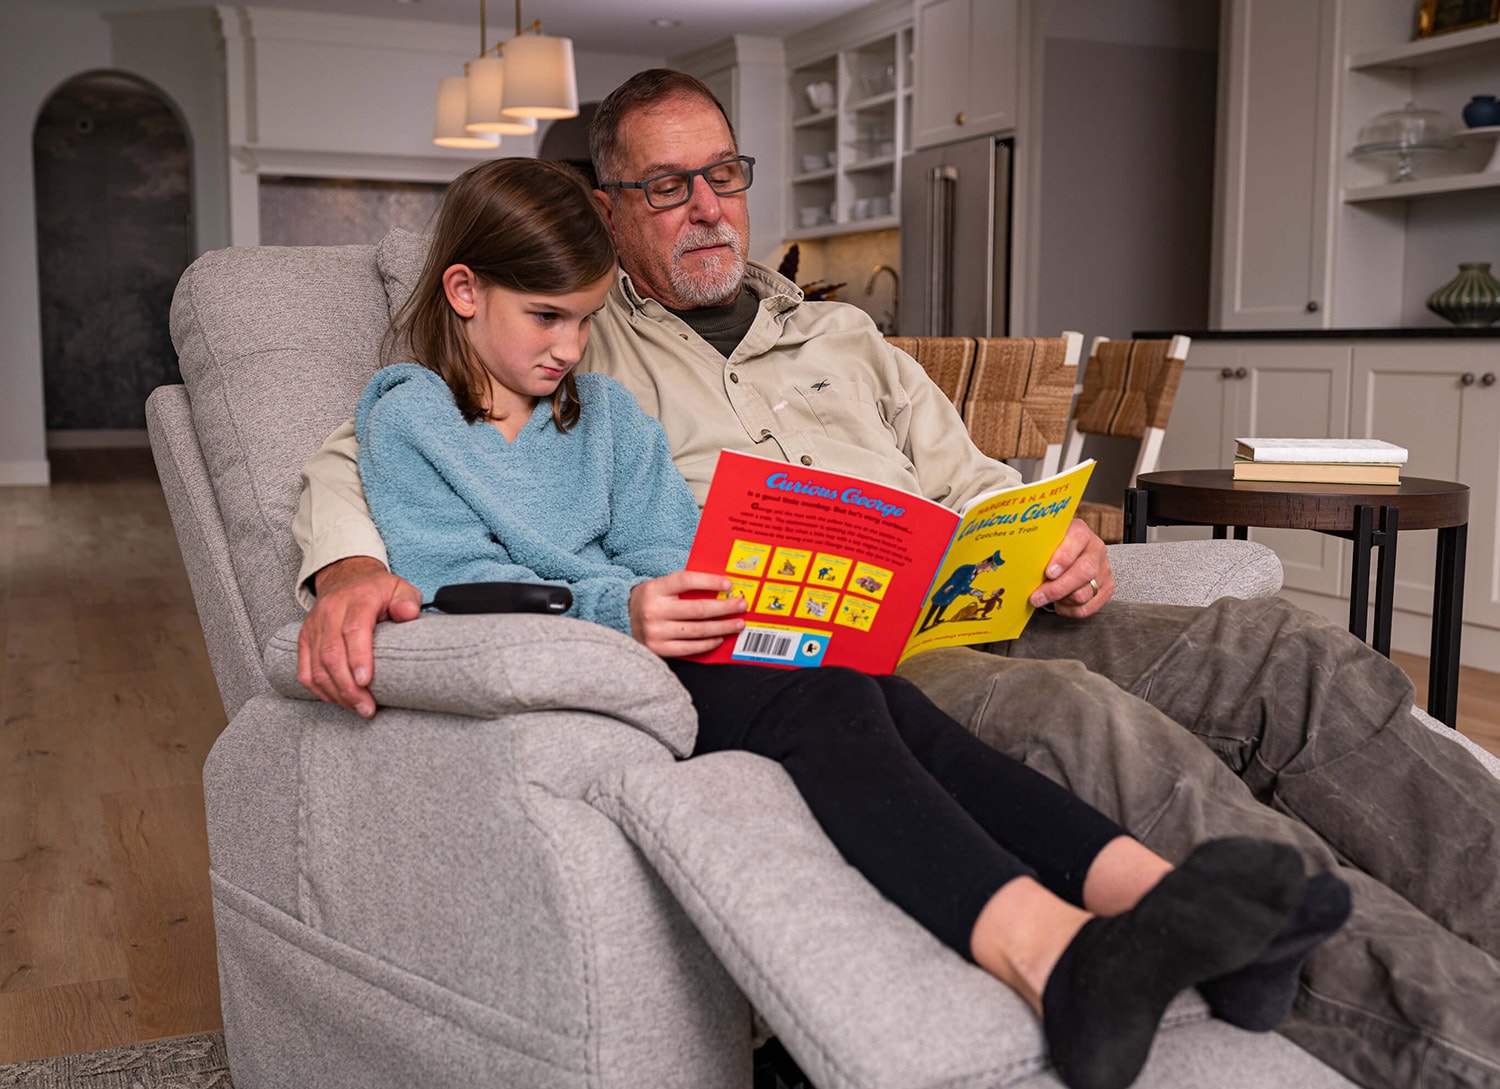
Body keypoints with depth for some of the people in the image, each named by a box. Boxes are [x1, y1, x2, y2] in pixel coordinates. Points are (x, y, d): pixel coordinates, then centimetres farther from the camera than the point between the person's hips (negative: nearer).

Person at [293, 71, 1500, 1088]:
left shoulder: (843, 335, 30)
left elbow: (969, 483, 27)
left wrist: (1057, 546, 3)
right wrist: (348, 568, -18)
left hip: (956, 624, 7)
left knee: (1291, 655, -16)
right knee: (1086, 722, -36)